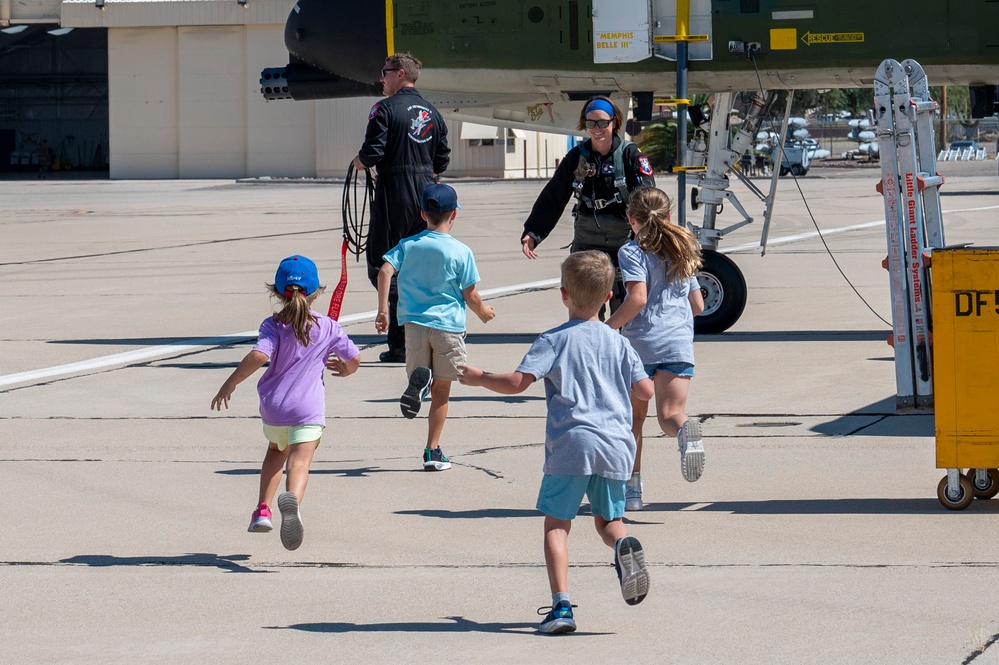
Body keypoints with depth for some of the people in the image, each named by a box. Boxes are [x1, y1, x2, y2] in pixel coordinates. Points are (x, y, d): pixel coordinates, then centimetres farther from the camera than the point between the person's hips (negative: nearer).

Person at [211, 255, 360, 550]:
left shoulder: (273, 326, -2)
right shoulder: (328, 327, 5)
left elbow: (258, 356, -19)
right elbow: (354, 358, 12)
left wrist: (229, 384, -10)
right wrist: (345, 369, 37)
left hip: (273, 405, 1)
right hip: (308, 409, -1)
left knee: (276, 451, 29)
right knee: (300, 461, -16)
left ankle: (263, 510, 23)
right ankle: (292, 498, -49)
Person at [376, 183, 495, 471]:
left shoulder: (408, 245, 3)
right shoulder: (461, 252, -5)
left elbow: (385, 272, -9)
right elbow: (470, 296, -2)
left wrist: (382, 310, -4)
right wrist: (483, 312, 19)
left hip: (415, 323, 2)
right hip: (448, 325, -2)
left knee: (425, 378, 18)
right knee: (441, 391, 8)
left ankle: (419, 380, -19)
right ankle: (432, 451, 8)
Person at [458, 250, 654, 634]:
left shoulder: (554, 341, -1)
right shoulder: (618, 344, 11)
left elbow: (517, 383, -10)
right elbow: (645, 390, 11)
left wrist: (479, 379, 7)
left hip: (570, 446, -3)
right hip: (616, 447, 3)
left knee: (557, 524, 5)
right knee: (608, 520, 17)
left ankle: (561, 605, -8)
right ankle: (624, 545, -19)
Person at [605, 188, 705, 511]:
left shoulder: (632, 252, -3)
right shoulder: (683, 251, 16)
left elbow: (637, 298, -16)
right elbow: (698, 305, 18)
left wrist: (606, 327, -6)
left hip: (641, 342, -3)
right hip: (679, 343, 3)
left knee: (633, 418, 12)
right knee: (670, 414, 1)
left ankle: (631, 489, 13)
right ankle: (686, 431, -36)